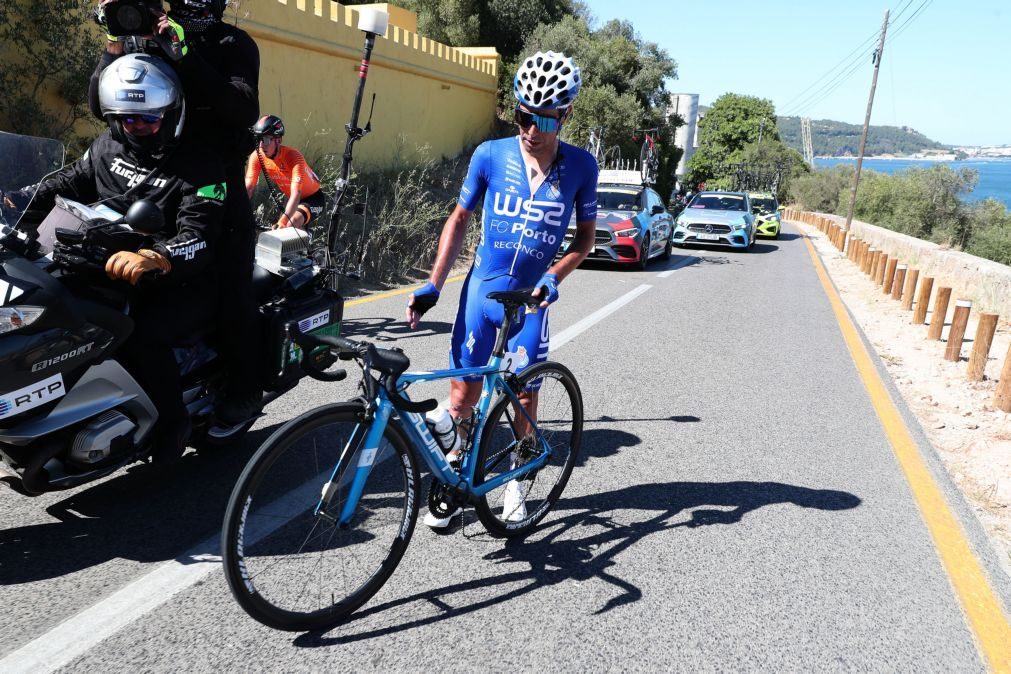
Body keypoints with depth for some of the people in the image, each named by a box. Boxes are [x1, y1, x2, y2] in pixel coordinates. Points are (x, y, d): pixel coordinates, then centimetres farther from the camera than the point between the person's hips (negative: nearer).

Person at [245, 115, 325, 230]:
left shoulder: (293, 157, -31)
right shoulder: (257, 157, -16)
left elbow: (296, 194, -39)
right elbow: (248, 188, -18)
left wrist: (283, 221, -52)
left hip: (313, 198, -6)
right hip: (290, 198, 6)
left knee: (293, 223, -31)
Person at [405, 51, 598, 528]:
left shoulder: (580, 166, -5)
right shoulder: (490, 155, -6)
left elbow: (585, 237, 5)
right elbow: (459, 219, 3)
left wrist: (553, 276, -13)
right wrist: (433, 285, -3)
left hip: (530, 296, 0)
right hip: (481, 287, 0)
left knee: (523, 396, 4)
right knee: (463, 392, 1)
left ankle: (517, 482, 27)